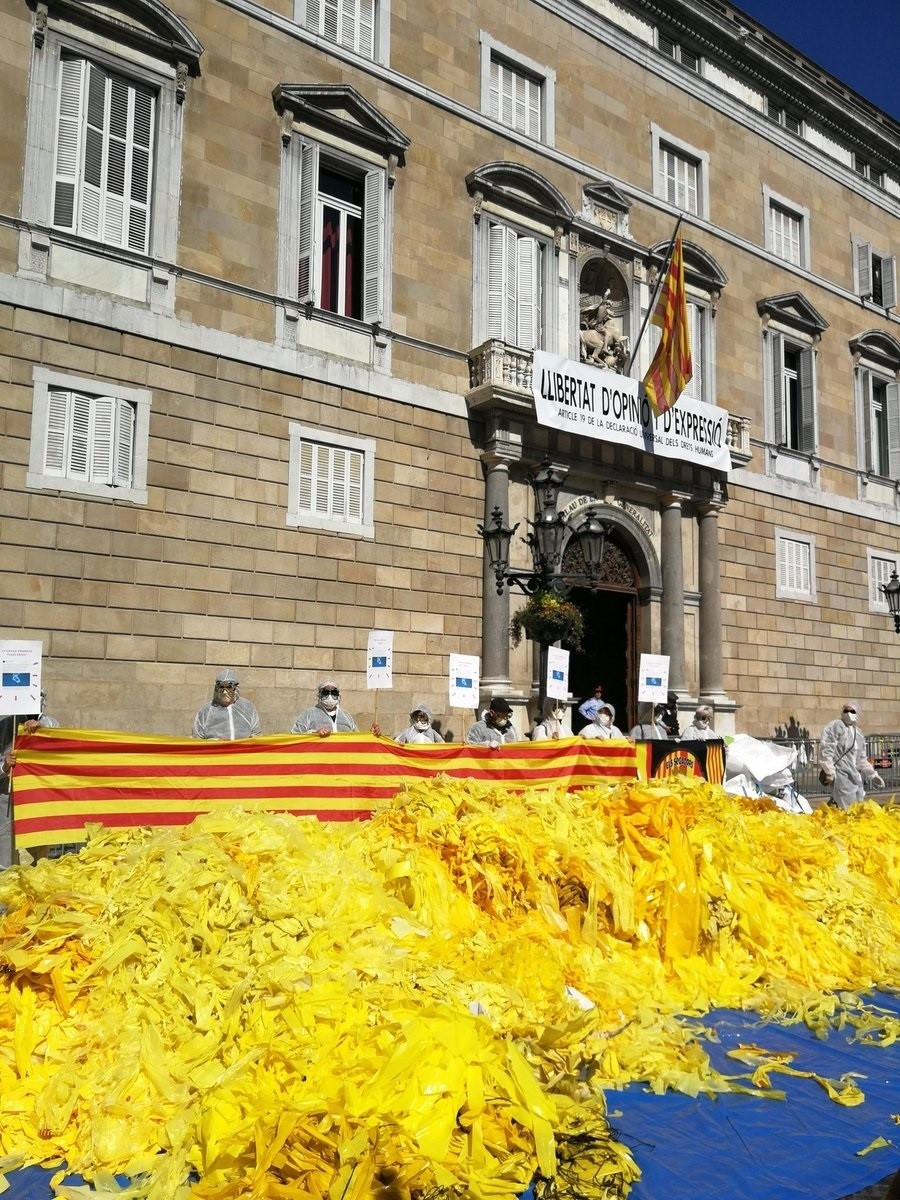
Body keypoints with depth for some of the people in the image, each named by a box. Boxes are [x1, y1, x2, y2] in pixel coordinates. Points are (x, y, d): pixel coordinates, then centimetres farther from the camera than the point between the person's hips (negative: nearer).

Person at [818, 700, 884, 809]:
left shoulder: (858, 732, 20)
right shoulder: (835, 726, -5)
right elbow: (826, 750, -14)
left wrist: (872, 774, 22)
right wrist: (829, 771, -20)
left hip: (855, 775, 8)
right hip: (840, 774, -8)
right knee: (848, 808, -14)